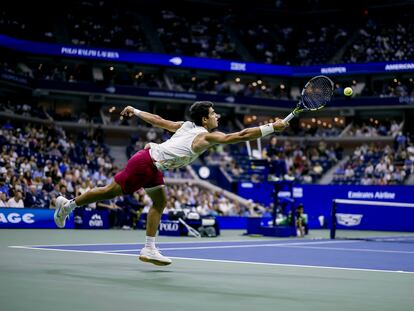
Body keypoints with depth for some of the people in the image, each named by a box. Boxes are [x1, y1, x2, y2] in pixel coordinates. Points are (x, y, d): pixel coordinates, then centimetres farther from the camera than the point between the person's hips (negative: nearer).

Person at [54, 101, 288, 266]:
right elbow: (240, 136, -21)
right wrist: (272, 127, -21)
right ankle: (68, 204, 16)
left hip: (152, 167, 9)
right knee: (110, 192, 2)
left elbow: (159, 120, 18)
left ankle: (149, 249, 7)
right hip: (145, 163, -9)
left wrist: (136, 111, 28)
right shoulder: (208, 136, -14)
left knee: (160, 202, 9)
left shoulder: (187, 126, 10)